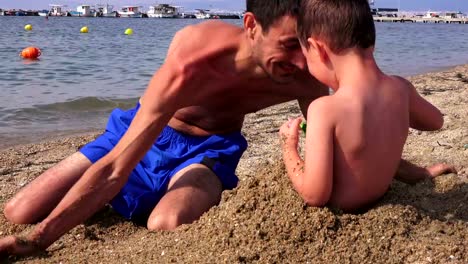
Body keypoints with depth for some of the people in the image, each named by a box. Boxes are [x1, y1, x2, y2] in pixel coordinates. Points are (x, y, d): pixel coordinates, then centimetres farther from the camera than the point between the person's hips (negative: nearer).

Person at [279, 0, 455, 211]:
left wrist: (288, 147, -13)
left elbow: (315, 195, -30)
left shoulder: (325, 109, -31)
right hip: (379, 201, 7)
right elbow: (436, 121, 12)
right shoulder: (401, 89, -11)